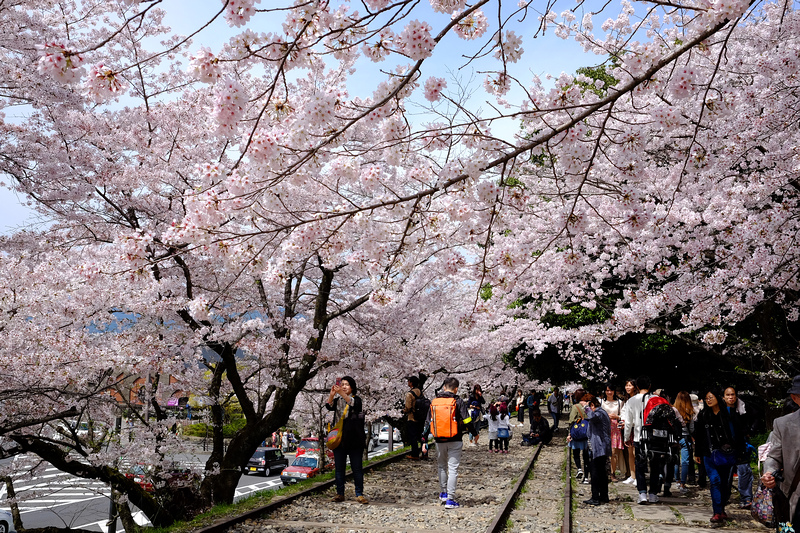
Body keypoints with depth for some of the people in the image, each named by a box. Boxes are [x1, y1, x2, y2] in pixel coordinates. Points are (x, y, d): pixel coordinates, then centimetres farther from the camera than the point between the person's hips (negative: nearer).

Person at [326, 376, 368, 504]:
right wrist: (332, 394, -27)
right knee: (339, 468, 7)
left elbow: (353, 404, -22)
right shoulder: (337, 400, 13)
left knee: (357, 468, -1)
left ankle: (359, 494, 4)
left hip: (354, 439, -3)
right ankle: (340, 493, 14)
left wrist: (342, 393, -36)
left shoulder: (356, 399, 2)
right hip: (339, 439, 3)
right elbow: (329, 406, -8)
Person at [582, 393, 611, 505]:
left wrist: (585, 406, -27)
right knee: (601, 472, 16)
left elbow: (592, 416, -39)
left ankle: (595, 498, -5)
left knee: (595, 472, -7)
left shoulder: (600, 413, -16)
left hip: (600, 448, -11)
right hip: (601, 447, 11)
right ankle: (604, 496, 24)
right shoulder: (600, 412, 18)